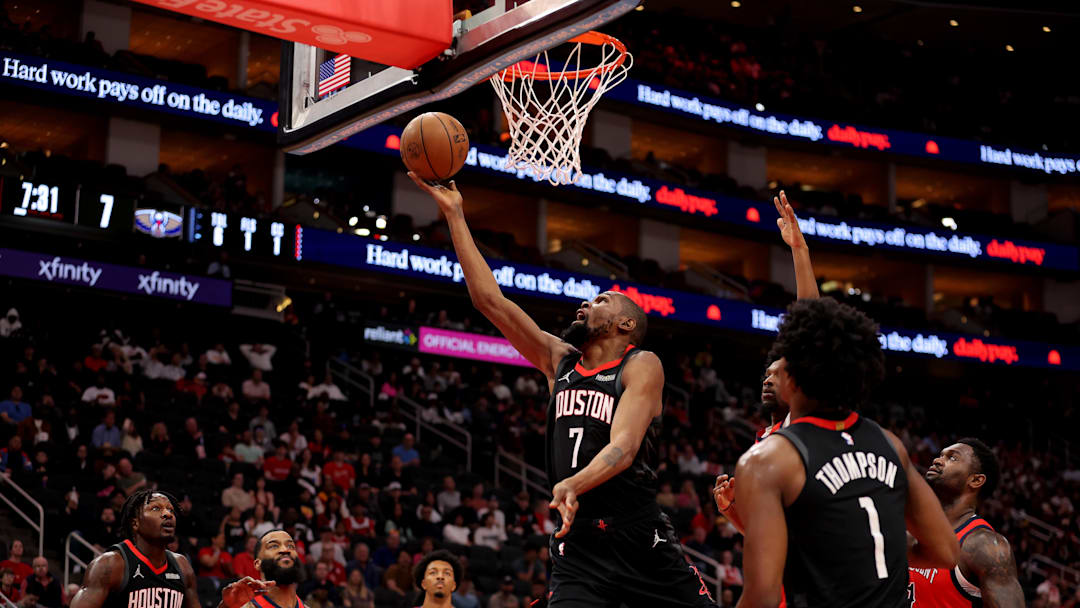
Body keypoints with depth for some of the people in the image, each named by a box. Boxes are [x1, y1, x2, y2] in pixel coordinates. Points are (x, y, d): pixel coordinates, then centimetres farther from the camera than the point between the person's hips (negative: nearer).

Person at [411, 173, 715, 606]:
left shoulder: (642, 366, -3)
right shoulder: (559, 361, 12)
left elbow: (624, 445, -19)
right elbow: (489, 299, 10)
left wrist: (574, 483, -39)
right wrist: (454, 214, 8)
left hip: (640, 540, -3)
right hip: (577, 546, 3)